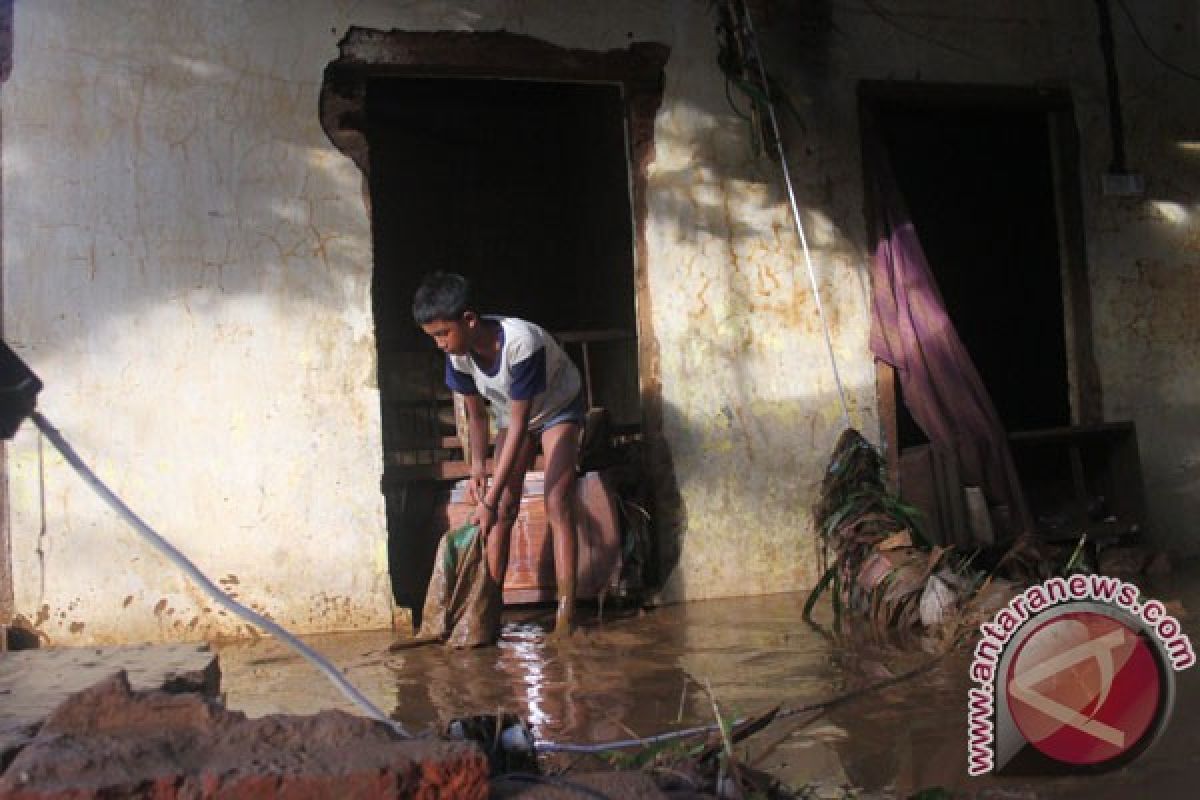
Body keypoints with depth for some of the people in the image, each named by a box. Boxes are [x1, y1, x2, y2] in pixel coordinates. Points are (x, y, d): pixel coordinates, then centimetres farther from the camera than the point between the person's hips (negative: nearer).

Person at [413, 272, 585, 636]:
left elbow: (519, 425, -38)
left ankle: (566, 614, -21)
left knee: (558, 504, -18)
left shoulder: (522, 342, -41)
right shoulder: (458, 354, -22)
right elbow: (476, 415, -7)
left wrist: (490, 499, -39)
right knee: (504, 509, -3)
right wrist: (478, 468, -22)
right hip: (513, 414, 5)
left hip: (558, 408, -5)